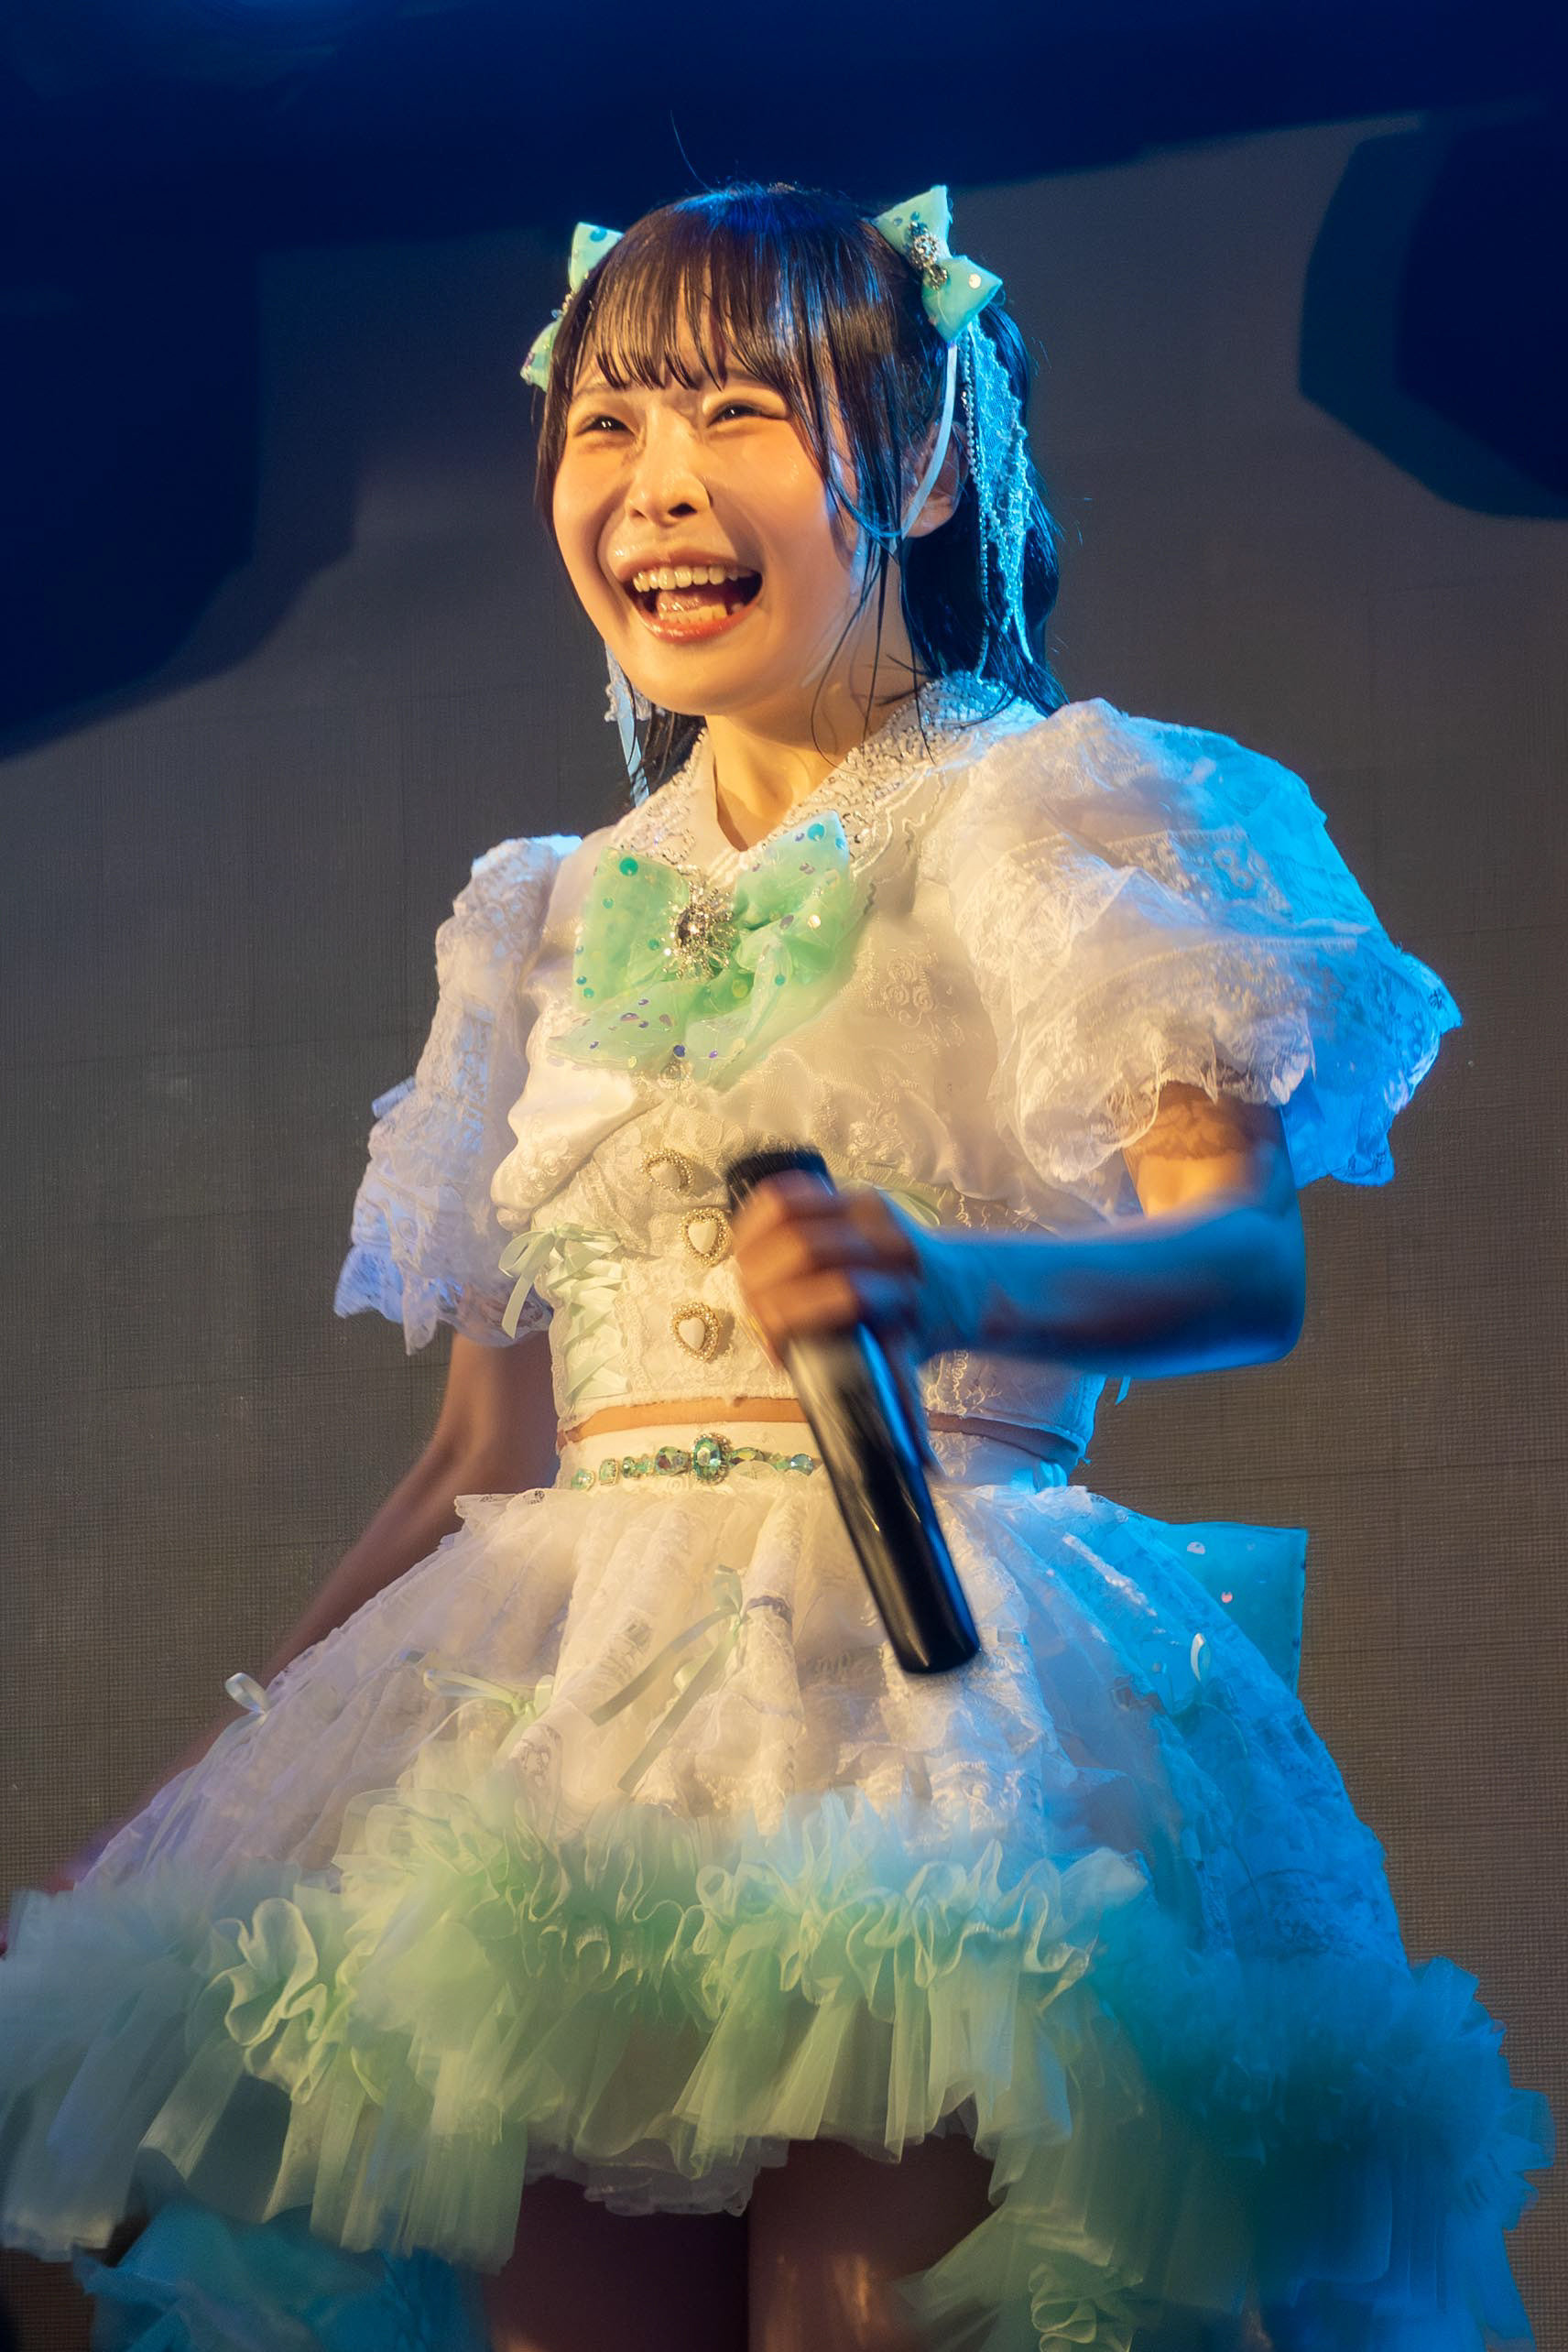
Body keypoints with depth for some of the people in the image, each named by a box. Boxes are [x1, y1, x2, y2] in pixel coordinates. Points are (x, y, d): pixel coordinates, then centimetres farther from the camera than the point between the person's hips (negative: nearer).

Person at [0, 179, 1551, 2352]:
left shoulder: (1048, 827, 5)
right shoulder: (560, 926, 20)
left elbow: (1247, 1258, -10)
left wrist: (950, 1282, -30)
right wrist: (235, 1747, 18)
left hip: (923, 1664, -4)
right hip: (575, 1690, 5)